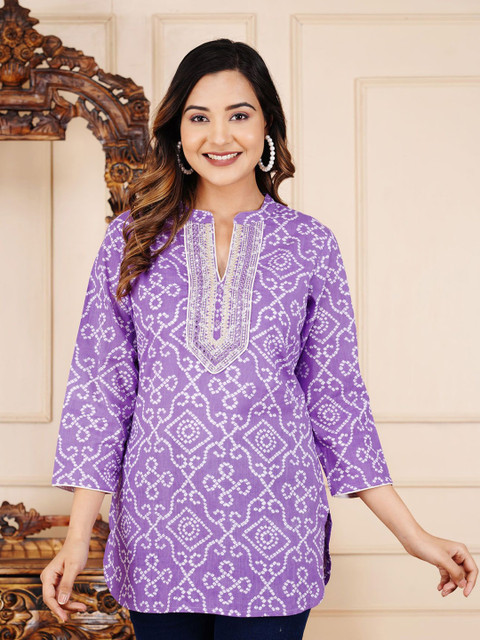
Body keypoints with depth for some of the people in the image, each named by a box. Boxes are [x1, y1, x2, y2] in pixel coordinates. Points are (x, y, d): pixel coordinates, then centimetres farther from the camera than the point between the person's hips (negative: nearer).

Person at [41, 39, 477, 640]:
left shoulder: (309, 244, 2)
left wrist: (414, 536, 4)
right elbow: (99, 386, 3)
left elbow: (336, 394, 5)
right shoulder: (132, 239, 3)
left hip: (274, 538, 0)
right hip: (157, 531, 1)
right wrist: (76, 539, -2)